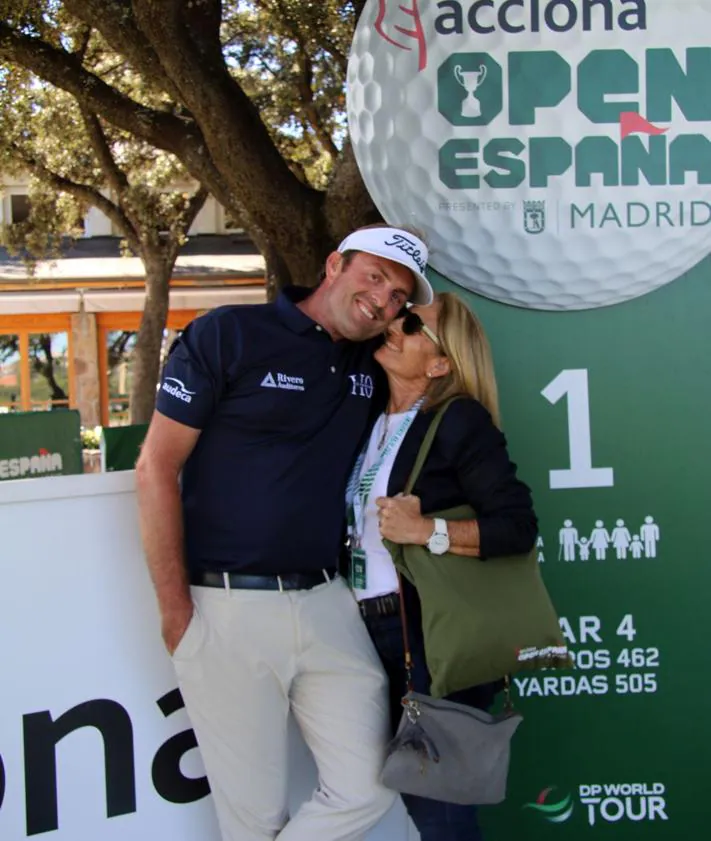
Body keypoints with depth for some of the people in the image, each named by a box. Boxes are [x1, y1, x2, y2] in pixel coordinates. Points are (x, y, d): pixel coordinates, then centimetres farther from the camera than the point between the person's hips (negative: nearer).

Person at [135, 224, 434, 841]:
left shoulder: (372, 367, 11)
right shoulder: (227, 335, -4)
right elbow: (157, 466, -6)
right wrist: (175, 610, -8)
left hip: (326, 603, 5)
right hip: (224, 608, -5)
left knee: (369, 790, 2)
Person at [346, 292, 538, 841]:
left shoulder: (460, 420, -8)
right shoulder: (374, 422, 14)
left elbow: (519, 527, -15)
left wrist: (429, 531, -23)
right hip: (374, 632, 8)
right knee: (415, 793, 16)